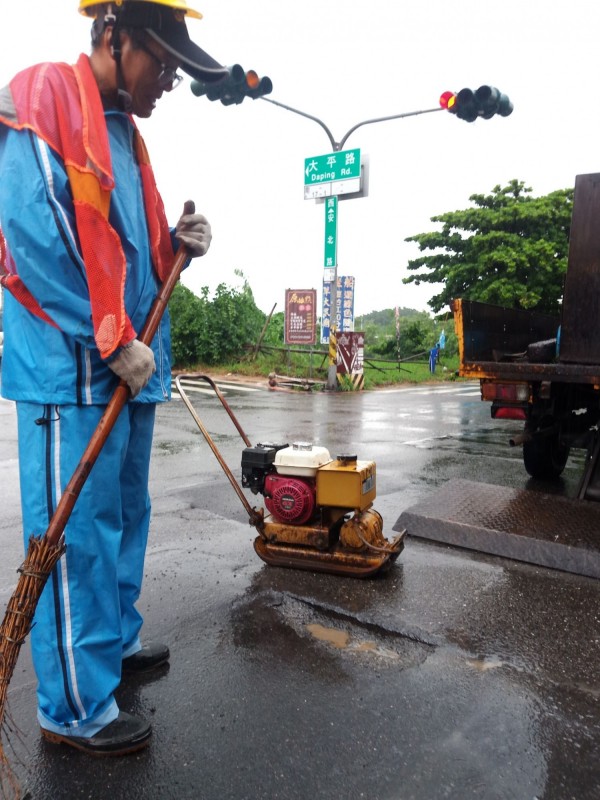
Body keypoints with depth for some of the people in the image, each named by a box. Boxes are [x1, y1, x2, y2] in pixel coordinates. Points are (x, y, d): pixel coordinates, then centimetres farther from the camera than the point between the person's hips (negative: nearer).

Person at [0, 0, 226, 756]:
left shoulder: (123, 133, 21)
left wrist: (176, 243, 4)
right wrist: (113, 342, -17)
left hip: (129, 366, 9)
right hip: (72, 371, -9)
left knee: (124, 519, 18)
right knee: (77, 534, -2)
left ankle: (112, 642, 37)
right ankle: (76, 709, 14)